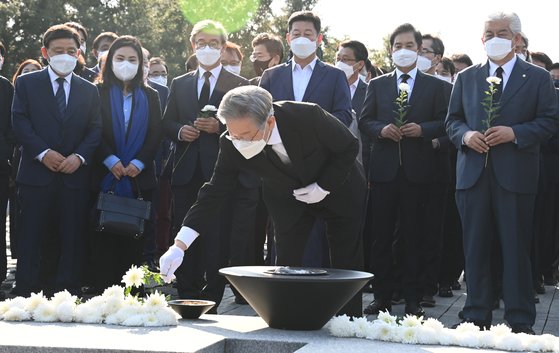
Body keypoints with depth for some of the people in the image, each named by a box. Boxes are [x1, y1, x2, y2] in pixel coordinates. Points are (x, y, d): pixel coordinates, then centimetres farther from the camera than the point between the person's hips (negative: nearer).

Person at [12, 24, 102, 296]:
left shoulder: (89, 90, 13)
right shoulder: (26, 83, 7)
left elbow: (95, 130, 7)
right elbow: (19, 122, -2)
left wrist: (79, 156, -10)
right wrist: (43, 153, -13)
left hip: (75, 175, 2)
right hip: (37, 173, -2)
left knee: (72, 239, 3)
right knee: (32, 238, -1)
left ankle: (67, 292, 8)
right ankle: (25, 293, 4)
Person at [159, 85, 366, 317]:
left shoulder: (307, 116, -37)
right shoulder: (231, 146, -28)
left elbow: (349, 147, -20)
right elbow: (214, 194, -25)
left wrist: (323, 187, -24)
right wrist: (180, 245, -34)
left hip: (339, 186, -2)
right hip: (288, 199, 2)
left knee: (347, 263, 4)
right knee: (286, 264, -6)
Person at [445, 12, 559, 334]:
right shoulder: (466, 78, 14)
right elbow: (453, 121, 15)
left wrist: (515, 132, -15)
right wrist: (465, 135, -7)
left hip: (515, 174, -3)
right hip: (473, 174, 3)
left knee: (517, 249, -1)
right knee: (475, 248, 6)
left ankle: (520, 322, 4)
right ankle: (476, 316, 13)